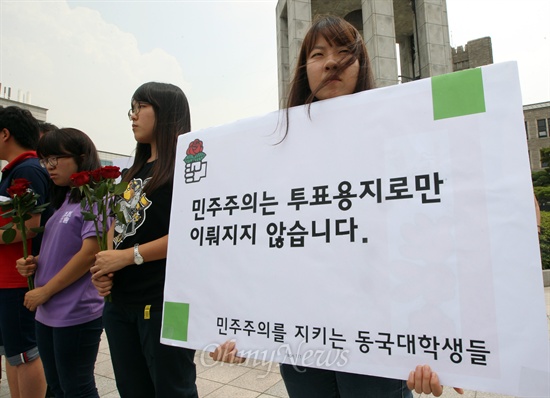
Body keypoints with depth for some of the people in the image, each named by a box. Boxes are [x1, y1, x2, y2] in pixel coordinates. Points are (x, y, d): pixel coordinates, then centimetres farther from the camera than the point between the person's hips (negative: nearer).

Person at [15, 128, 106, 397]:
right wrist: (34, 262, 0)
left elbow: (90, 253, -21)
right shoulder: (64, 201, 12)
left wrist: (44, 292, -14)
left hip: (77, 314, -9)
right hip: (47, 313, 9)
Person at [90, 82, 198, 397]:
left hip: (165, 302, -8)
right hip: (120, 302, 8)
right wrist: (105, 268, 1)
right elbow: (118, 226, 19)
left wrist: (127, 256, -15)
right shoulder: (134, 172, 15)